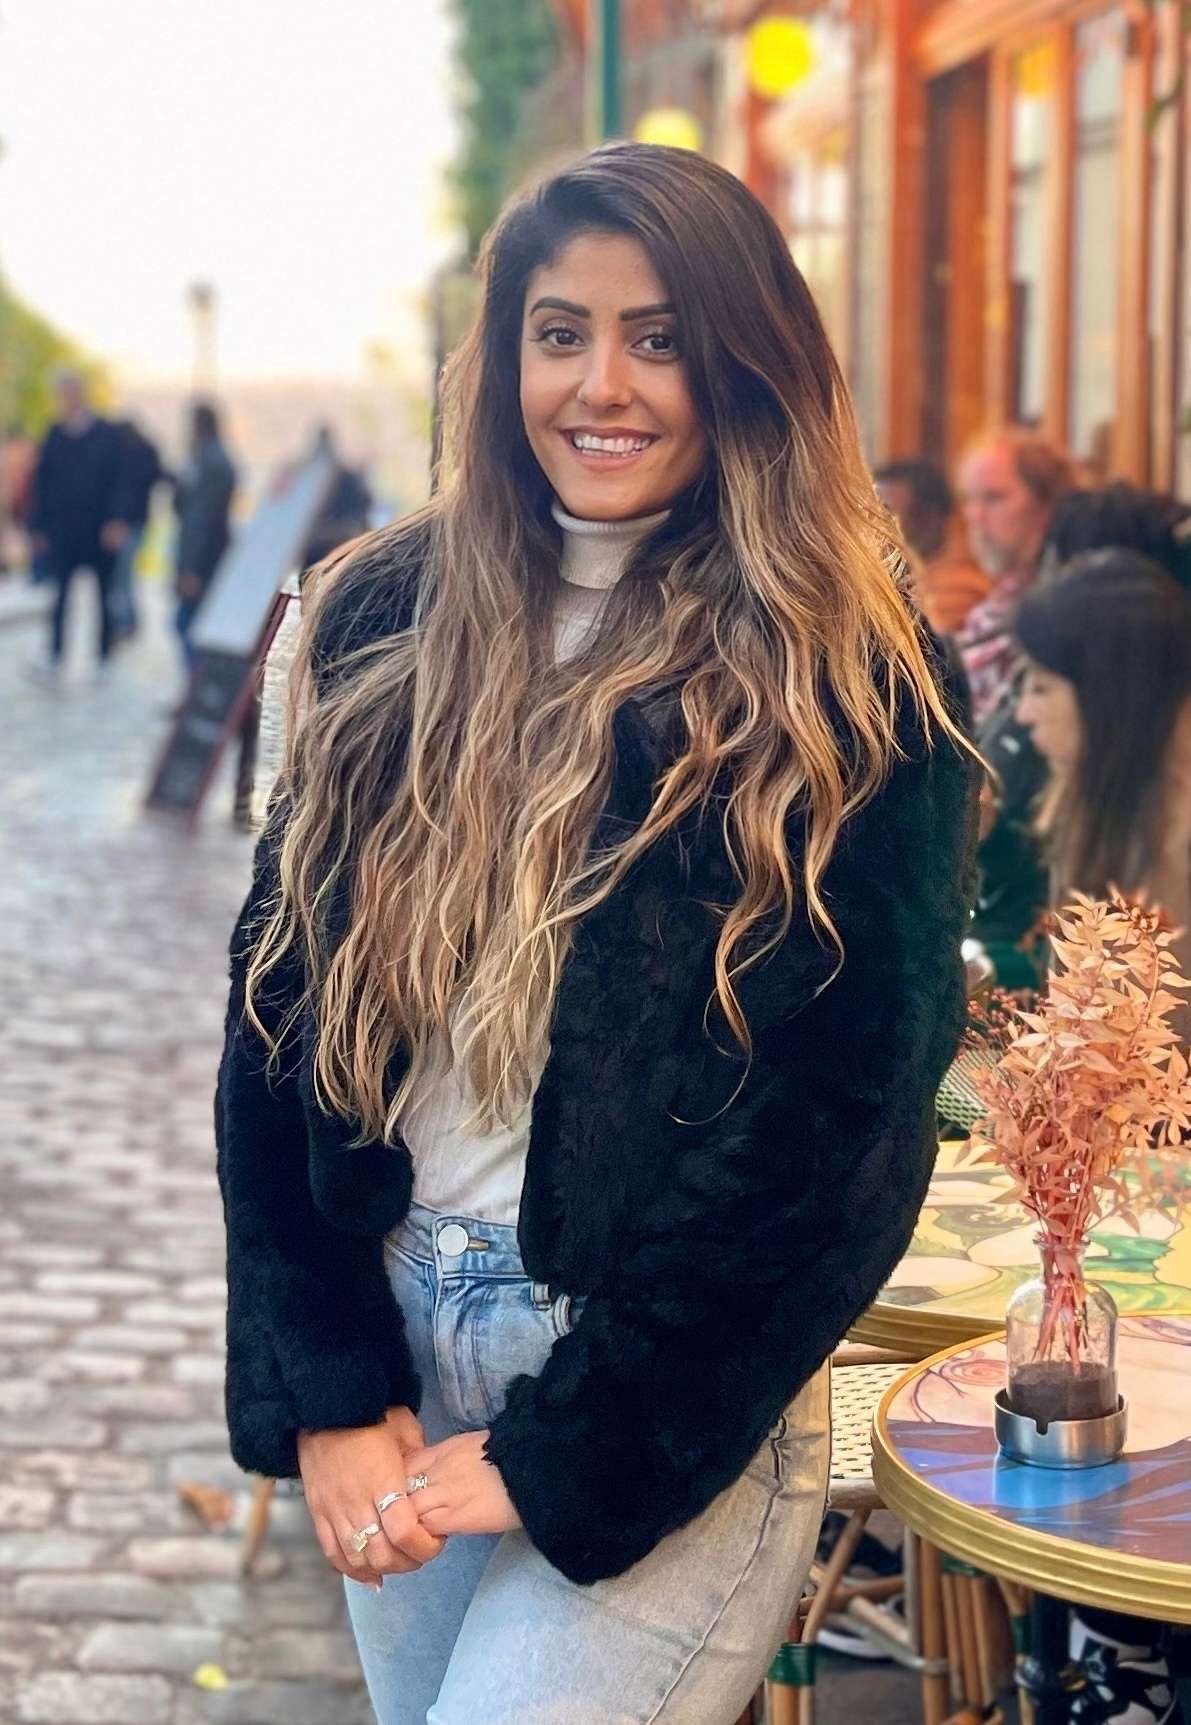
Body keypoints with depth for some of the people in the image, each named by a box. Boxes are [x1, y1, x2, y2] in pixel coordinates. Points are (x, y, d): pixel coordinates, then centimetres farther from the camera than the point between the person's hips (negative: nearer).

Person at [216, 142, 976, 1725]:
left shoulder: (843, 686, -8)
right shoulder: (388, 627, 3)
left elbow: (844, 1120, -11)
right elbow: (279, 1003, 2)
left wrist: (570, 1457, -12)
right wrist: (323, 1387, -6)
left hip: (673, 1418, -4)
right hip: (396, 1349, 4)